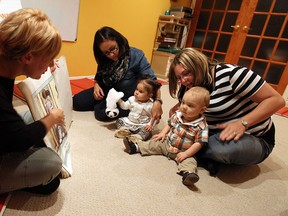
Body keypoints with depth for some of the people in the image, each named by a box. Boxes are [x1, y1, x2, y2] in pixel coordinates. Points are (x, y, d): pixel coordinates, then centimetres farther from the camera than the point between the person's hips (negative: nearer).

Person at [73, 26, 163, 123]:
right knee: (77, 101, -2)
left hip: (127, 98, -5)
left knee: (101, 112, -27)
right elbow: (99, 76, 11)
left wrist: (157, 101, -44)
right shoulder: (104, 59, -7)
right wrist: (96, 85, -12)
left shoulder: (136, 56, -22)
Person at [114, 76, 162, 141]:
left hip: (142, 125, -5)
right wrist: (119, 100, -6)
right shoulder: (132, 99, -2)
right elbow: (125, 106, 9)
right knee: (119, 121, -4)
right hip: (129, 122, 5)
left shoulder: (150, 105, -15)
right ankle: (126, 130, -21)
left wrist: (150, 125, -23)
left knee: (147, 133, -30)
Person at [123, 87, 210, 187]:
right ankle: (136, 146, 17)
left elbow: (199, 143, -22)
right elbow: (169, 124, 9)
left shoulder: (201, 126, -24)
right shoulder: (177, 114, -9)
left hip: (182, 152, -5)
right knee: (154, 143, 7)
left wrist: (186, 154, -25)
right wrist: (163, 133, -2)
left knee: (189, 161, -30)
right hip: (167, 143, 5)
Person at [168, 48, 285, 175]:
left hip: (254, 139, -5)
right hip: (216, 133, 6)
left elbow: (277, 100, -21)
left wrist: (242, 123, -32)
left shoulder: (229, 74, -22)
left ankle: (196, 150, -8)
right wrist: (174, 111, -12)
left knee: (225, 147, -38)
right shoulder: (189, 89, 0)